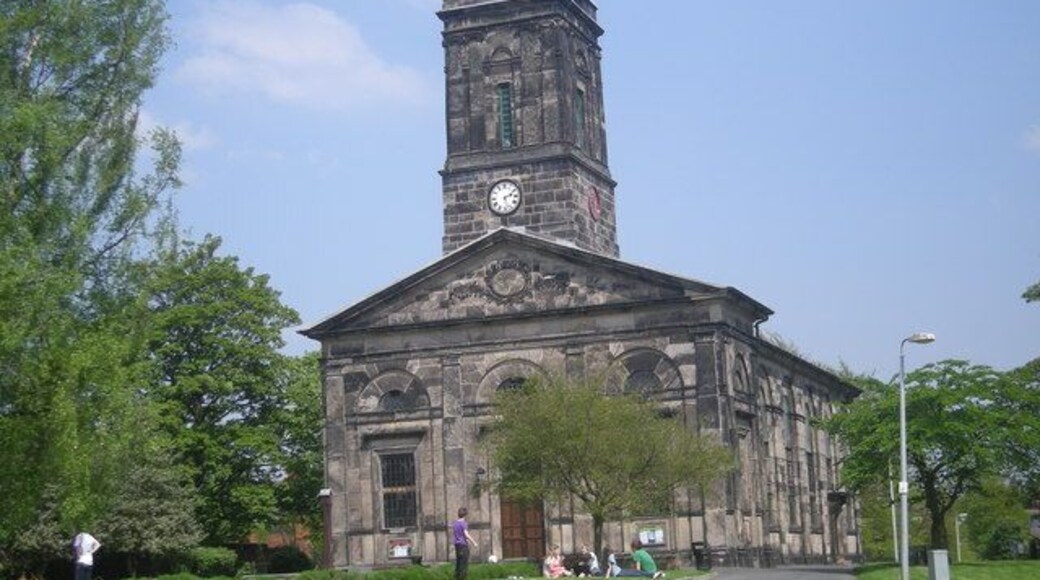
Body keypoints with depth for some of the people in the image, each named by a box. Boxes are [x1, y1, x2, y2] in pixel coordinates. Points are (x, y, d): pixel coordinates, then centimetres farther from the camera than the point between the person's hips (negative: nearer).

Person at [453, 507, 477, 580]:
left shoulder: (455, 523, 10)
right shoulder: (464, 523, -13)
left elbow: (452, 535, 17)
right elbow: (466, 535, -21)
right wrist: (474, 543, -15)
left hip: (457, 545, 8)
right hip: (463, 545, -8)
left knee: (458, 563, 12)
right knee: (464, 563, -5)